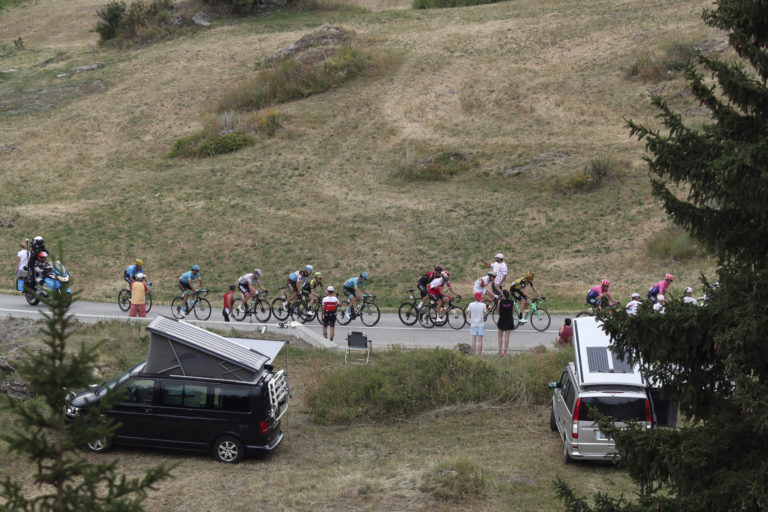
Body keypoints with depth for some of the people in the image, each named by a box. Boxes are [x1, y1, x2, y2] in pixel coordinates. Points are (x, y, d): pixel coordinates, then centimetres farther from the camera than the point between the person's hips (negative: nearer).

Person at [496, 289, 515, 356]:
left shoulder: (500, 301, -10)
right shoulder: (512, 301, -5)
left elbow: (498, 310, 1)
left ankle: (500, 351, 4)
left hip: (502, 319, -1)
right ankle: (505, 352, 3)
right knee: (507, 336, 4)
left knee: (500, 336, 8)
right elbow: (513, 311, 3)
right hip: (509, 320, 2)